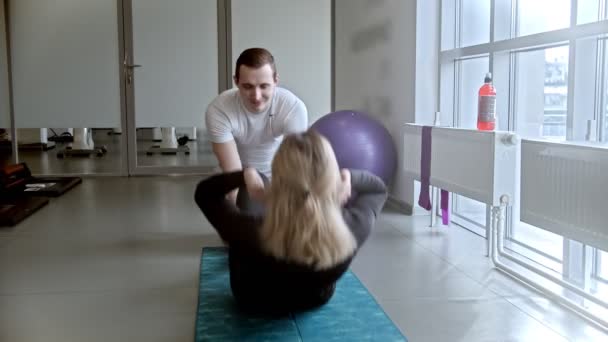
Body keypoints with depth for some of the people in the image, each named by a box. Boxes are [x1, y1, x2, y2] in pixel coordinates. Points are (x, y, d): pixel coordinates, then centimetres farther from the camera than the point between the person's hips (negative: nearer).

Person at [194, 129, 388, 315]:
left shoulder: (252, 234, -41)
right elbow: (378, 187, -12)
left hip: (254, 303, -1)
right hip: (318, 299, 1)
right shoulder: (353, 229, -37)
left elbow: (204, 191, -20)